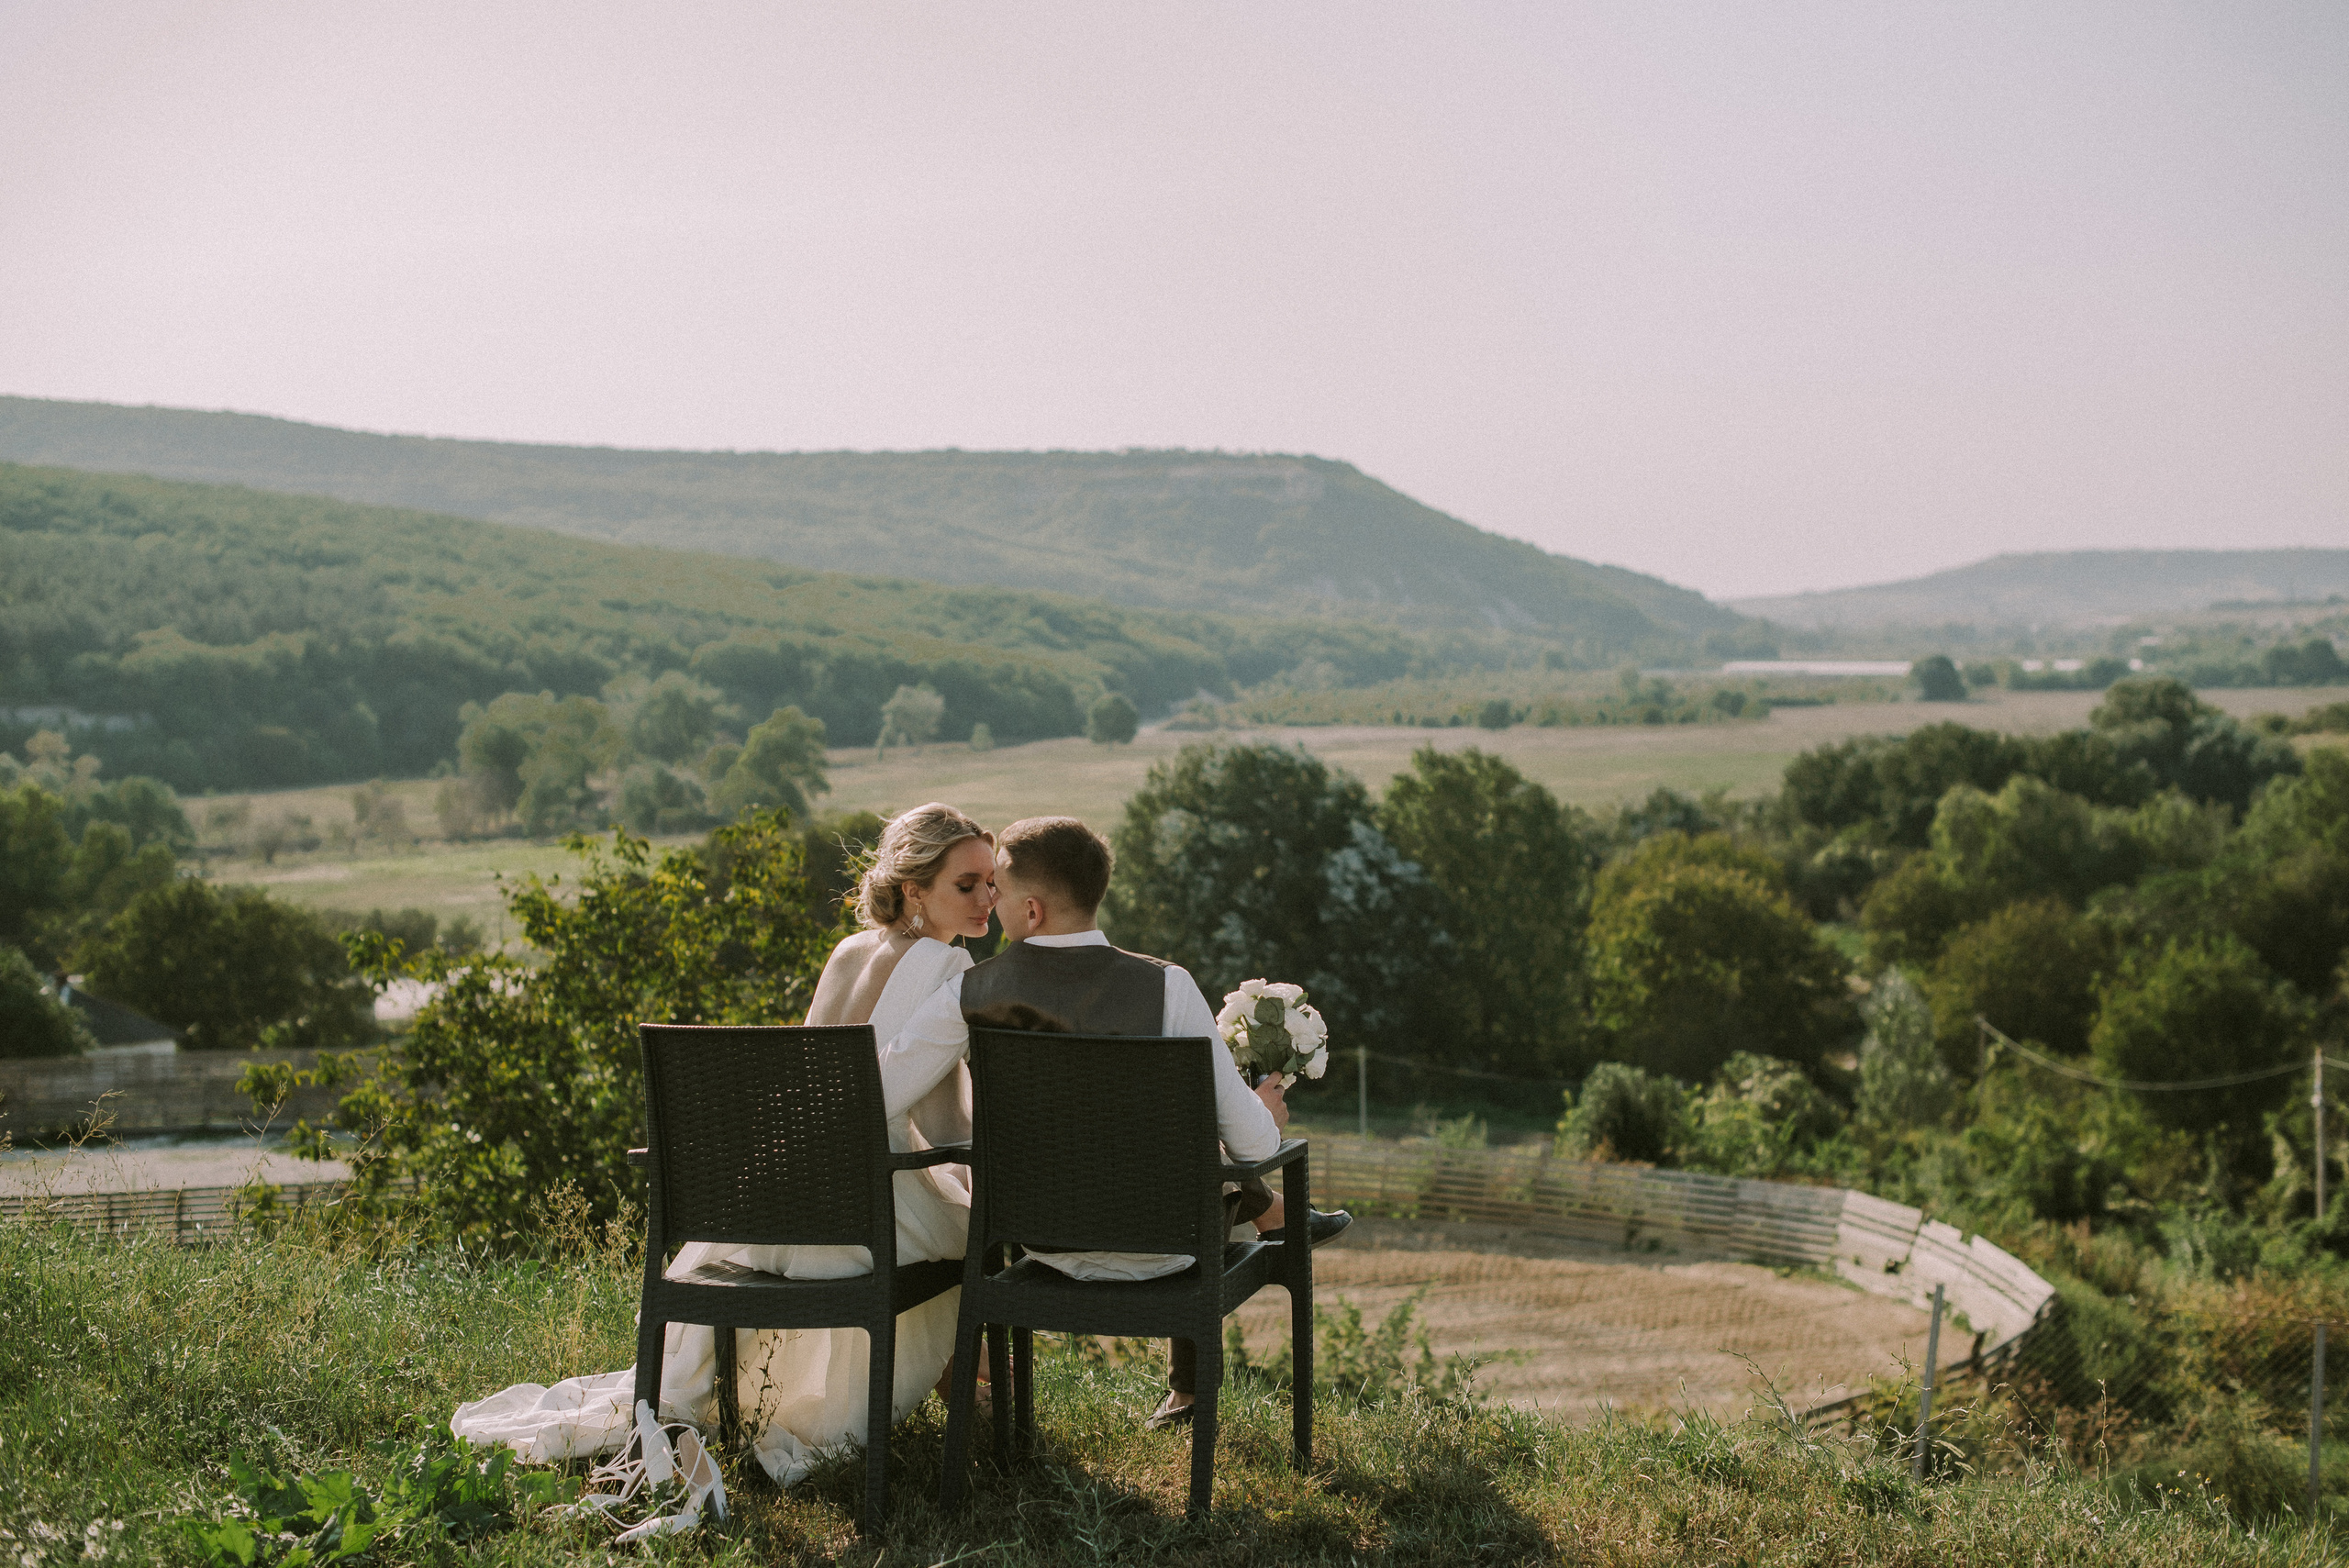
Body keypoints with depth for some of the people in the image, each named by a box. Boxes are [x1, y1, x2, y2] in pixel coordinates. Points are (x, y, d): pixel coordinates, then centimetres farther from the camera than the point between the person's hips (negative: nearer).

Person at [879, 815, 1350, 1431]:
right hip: (1158, 1251, -2)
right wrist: (1266, 1116, 8)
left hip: (1044, 1244, 2)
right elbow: (1248, 1141, -17)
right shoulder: (1167, 987, -21)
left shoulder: (968, 996, -17)